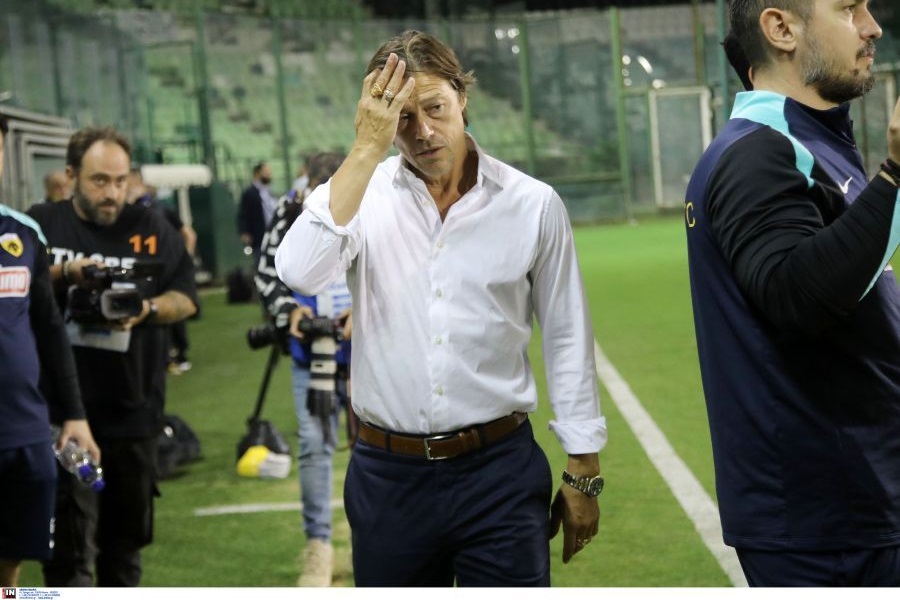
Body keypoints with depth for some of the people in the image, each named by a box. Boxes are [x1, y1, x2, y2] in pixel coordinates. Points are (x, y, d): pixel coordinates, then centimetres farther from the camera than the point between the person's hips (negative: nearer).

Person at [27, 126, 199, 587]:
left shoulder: (150, 228, 3)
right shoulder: (42, 225, 1)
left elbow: (187, 298, 5)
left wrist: (149, 309, -16)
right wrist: (64, 275, -17)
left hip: (133, 407, 2)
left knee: (127, 532, 15)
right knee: (70, 539, -5)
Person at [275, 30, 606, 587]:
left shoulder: (533, 204, -1)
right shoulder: (359, 193, -1)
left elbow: (568, 341, 4)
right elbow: (301, 273, -22)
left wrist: (583, 475, 5)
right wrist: (367, 148, -20)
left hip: (499, 474, -1)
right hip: (388, 476, 1)